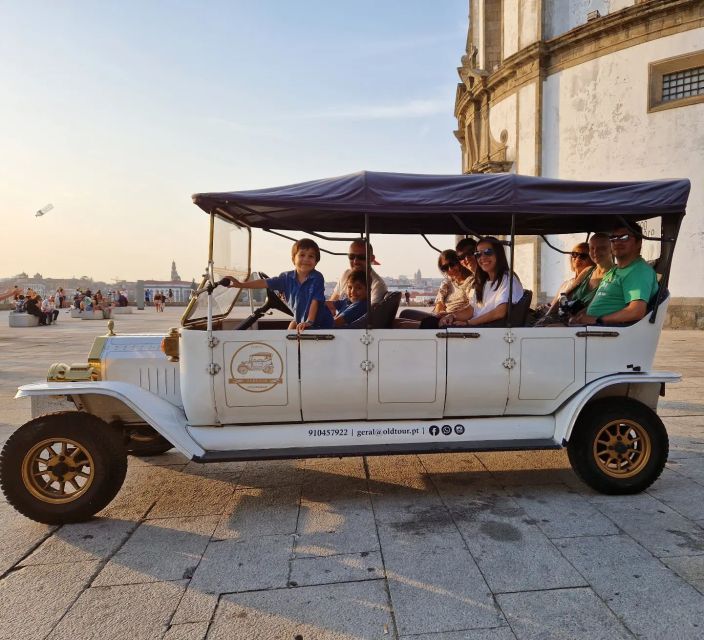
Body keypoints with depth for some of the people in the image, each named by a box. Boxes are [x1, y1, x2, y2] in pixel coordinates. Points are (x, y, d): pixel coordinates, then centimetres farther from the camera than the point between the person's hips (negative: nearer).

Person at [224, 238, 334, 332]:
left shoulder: (317, 278, -18)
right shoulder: (287, 277, -6)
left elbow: (315, 301, -22)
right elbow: (265, 283, -7)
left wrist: (309, 321, -30)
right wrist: (241, 284, -12)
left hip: (320, 322, -5)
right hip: (300, 319, 5)